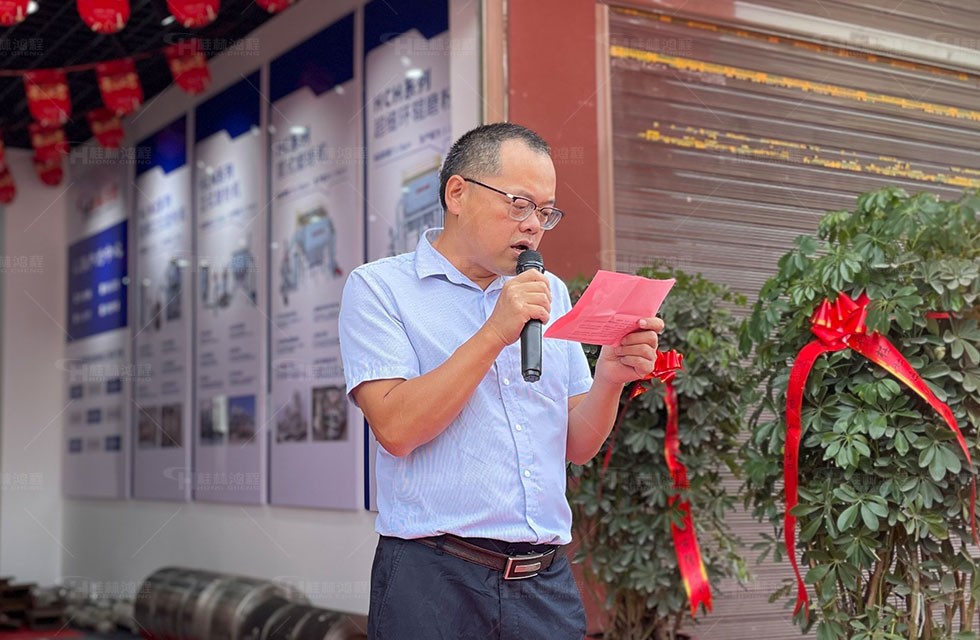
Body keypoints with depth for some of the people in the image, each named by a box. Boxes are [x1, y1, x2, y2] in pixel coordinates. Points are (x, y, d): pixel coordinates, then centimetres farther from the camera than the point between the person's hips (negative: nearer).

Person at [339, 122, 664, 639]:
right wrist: (494, 335, -16)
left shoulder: (551, 294, 12)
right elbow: (396, 429, -15)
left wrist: (610, 379, -7)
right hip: (433, 578, -4)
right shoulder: (379, 287, -2)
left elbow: (578, 446, 12)